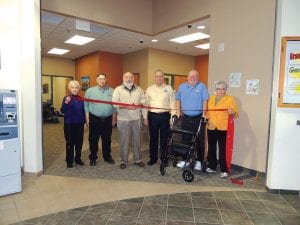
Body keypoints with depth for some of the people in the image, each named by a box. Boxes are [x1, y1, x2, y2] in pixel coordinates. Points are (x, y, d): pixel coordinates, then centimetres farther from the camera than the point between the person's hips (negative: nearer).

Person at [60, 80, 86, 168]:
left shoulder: (81, 99, 5)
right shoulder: (66, 98, -4)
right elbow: (62, 111, -13)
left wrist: (84, 122, 9)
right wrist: (66, 103, -29)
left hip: (79, 124, 3)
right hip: (69, 124, -3)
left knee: (79, 142, 10)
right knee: (70, 143, 5)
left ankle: (78, 159, 25)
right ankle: (69, 161, 17)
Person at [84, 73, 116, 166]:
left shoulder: (111, 91, 4)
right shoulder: (90, 91, 1)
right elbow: (86, 105, 1)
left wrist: (114, 118, 5)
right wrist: (87, 119, -2)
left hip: (108, 119, 1)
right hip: (94, 119, -1)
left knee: (107, 139, 12)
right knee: (93, 139, 8)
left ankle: (107, 156, 27)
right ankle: (93, 158, 22)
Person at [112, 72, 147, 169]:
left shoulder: (139, 90, 9)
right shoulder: (118, 89, 1)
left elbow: (143, 103, 8)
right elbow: (114, 103, -10)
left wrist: (145, 117, 5)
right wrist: (125, 106, -25)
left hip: (136, 119, 3)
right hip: (123, 119, -2)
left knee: (137, 140, 11)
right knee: (124, 141, 5)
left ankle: (138, 159, 25)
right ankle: (123, 160, 19)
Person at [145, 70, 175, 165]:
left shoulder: (168, 88, 5)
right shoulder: (149, 89, 8)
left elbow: (172, 103, 1)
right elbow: (146, 103, 8)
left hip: (165, 116, -1)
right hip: (153, 116, 1)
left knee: (164, 138, 7)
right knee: (153, 138, 9)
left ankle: (164, 158, 22)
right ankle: (153, 158, 23)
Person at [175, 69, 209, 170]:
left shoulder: (202, 86, -4)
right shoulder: (182, 86, 7)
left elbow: (205, 101, -7)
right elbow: (178, 99, 13)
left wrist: (203, 114, -11)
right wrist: (178, 112, 5)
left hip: (198, 118, -3)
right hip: (186, 118, 3)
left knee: (199, 140, 4)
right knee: (185, 139, 11)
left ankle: (199, 161, 16)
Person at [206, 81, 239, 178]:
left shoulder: (230, 99, 0)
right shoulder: (211, 98, 13)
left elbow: (236, 113, -6)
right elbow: (207, 111, 19)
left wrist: (232, 112, -27)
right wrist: (207, 119, 2)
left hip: (223, 128, -5)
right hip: (211, 128, 5)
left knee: (223, 150, -4)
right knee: (211, 148, 12)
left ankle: (224, 170, 6)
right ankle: (212, 167, 25)